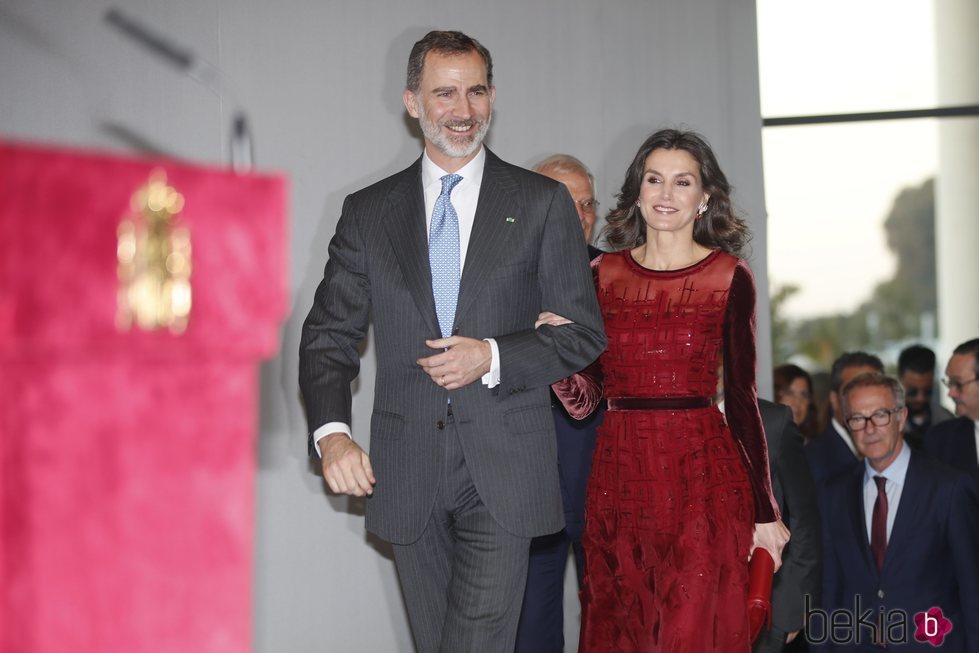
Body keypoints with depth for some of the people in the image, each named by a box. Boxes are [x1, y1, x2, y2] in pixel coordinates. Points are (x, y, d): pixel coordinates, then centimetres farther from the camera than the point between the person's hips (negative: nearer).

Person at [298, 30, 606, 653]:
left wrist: (493, 357, -13)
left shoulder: (543, 203, 4)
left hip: (503, 469, -2)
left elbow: (584, 332, 4)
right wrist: (331, 432, -12)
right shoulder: (368, 211, 8)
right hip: (406, 475, 3)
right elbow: (330, 335, 6)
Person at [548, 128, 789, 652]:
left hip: (702, 476, -3)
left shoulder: (729, 277, -1)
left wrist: (764, 510, 0)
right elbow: (582, 401, 6)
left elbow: (741, 396, 0)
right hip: (618, 475, 3)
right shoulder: (602, 274, 6)